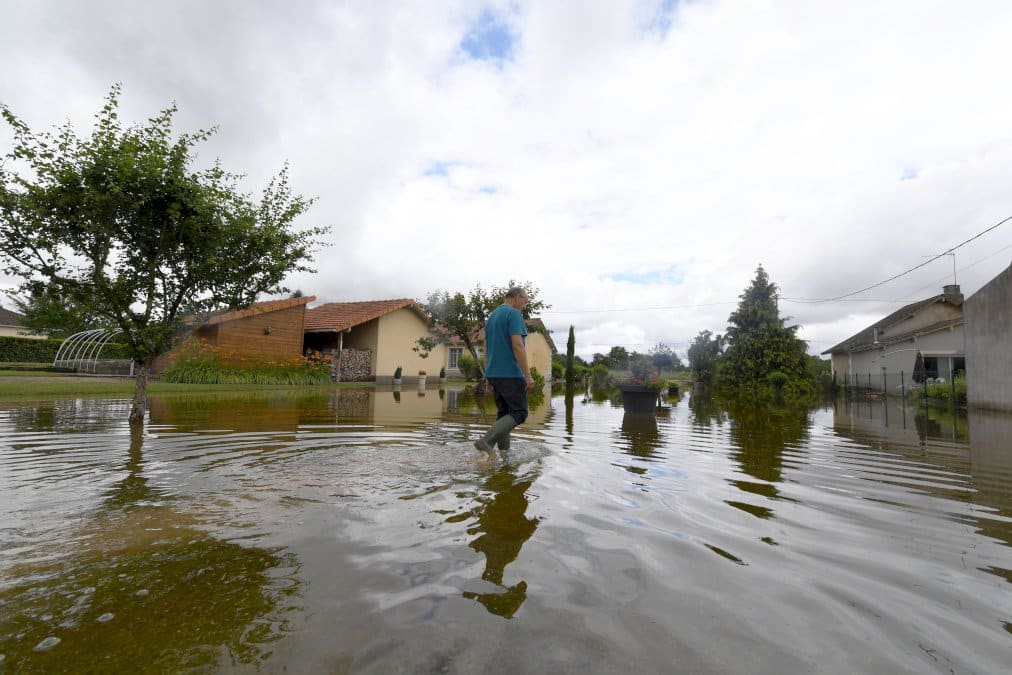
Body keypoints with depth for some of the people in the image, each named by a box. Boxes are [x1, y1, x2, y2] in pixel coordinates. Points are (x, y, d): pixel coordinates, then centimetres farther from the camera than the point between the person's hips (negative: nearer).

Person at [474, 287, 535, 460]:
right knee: (519, 413, -4)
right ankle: (485, 441, -16)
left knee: (503, 413, 13)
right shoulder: (514, 314, -10)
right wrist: (528, 375, -20)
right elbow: (517, 345, -20)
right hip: (510, 374, -9)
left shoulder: (491, 316, 17)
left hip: (494, 374, 9)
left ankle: (504, 452, 13)